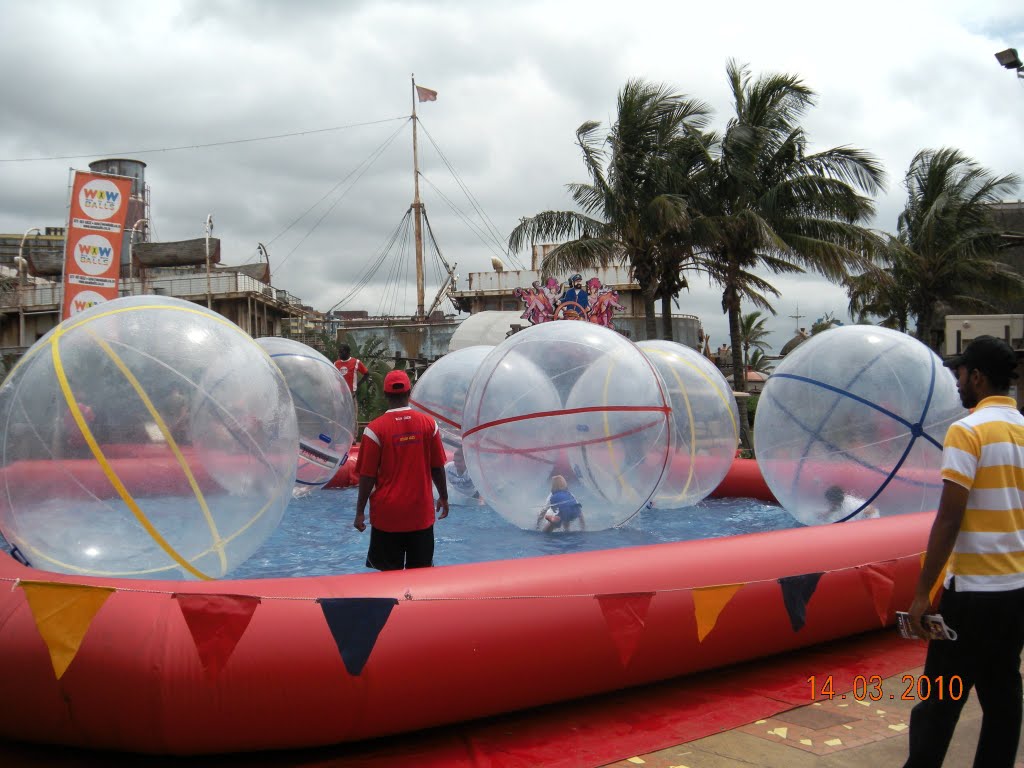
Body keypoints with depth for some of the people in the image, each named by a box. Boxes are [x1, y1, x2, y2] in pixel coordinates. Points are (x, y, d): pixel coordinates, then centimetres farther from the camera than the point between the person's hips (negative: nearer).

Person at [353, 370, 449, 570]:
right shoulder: (429, 424, -2)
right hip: (422, 514, 2)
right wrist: (443, 497, 17)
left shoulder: (375, 428, -10)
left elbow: (367, 476, -8)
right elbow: (438, 467, 4)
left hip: (387, 516, -2)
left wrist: (360, 512, 1)